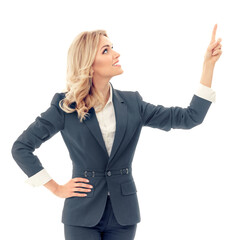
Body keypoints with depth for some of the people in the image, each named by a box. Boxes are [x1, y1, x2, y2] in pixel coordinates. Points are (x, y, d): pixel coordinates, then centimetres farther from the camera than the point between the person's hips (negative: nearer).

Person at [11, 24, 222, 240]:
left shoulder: (132, 103, 3)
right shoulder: (65, 106, -5)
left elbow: (189, 117, 0)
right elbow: (21, 148, 0)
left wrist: (209, 64, -4)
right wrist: (56, 188, -2)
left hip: (123, 214, 3)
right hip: (83, 215, -3)